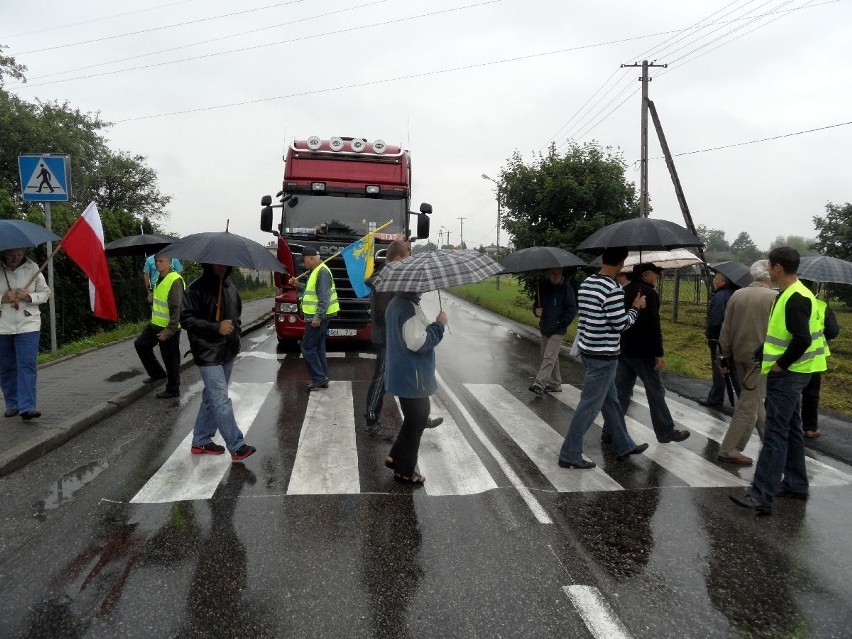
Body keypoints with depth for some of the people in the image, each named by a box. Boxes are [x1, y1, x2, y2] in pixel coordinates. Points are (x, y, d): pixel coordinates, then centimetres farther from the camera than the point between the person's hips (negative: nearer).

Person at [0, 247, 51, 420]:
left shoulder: (32, 268, 1)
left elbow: (45, 293, 7)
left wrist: (29, 297, -13)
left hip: (28, 326, -1)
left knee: (27, 365, -9)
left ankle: (27, 407, -12)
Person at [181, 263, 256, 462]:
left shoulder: (230, 288, 10)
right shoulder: (196, 289, -11)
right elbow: (186, 319, -15)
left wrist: (235, 331, 11)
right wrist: (216, 327, -21)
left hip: (228, 353, 8)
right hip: (208, 355, -7)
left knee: (212, 398, 15)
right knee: (221, 401, -6)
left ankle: (201, 442, 28)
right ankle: (237, 447, 0)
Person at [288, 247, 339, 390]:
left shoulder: (322, 272, -17)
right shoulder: (317, 271, 16)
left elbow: (324, 297, -24)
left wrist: (318, 317, -26)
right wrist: (299, 285, 13)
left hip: (317, 317, -10)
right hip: (317, 316, 10)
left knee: (307, 347, -5)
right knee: (318, 347, 13)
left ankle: (319, 378, -2)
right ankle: (322, 378, 18)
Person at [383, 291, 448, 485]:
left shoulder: (396, 304, 10)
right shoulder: (409, 308, -24)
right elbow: (417, 342, -30)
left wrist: (433, 325, 14)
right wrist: (439, 324, -19)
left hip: (401, 375, 10)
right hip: (412, 379, -10)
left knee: (414, 420, 24)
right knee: (415, 424, 5)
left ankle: (395, 457, 30)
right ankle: (405, 472, 17)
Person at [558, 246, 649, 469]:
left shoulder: (586, 284, 6)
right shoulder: (613, 290, -21)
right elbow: (621, 325, -18)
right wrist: (636, 308, -2)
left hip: (588, 349, 9)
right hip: (603, 355, -9)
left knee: (610, 400, 20)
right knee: (590, 405, -1)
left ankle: (624, 446, 34)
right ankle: (569, 454, 6)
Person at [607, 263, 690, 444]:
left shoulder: (624, 291, 12)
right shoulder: (649, 293, -13)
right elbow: (653, 325, -20)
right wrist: (659, 353, -19)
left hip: (623, 350, 8)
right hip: (643, 352, -8)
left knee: (621, 390, 9)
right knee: (656, 391, 5)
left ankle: (610, 431, 8)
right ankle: (666, 432, 15)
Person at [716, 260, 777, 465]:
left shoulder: (737, 295, 0)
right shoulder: (774, 297, -13)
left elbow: (726, 329, 2)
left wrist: (725, 356, 10)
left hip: (739, 356, 6)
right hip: (760, 359, -6)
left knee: (756, 400, 22)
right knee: (749, 405, 1)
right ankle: (728, 451, 3)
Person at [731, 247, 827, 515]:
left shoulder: (796, 298, -20)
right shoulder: (792, 294, 13)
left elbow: (802, 339, -29)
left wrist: (780, 365, -19)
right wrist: (777, 362, 14)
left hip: (786, 375, -11)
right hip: (789, 374, 11)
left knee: (775, 434, -10)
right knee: (790, 429, 18)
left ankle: (761, 497, -8)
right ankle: (796, 484, 30)